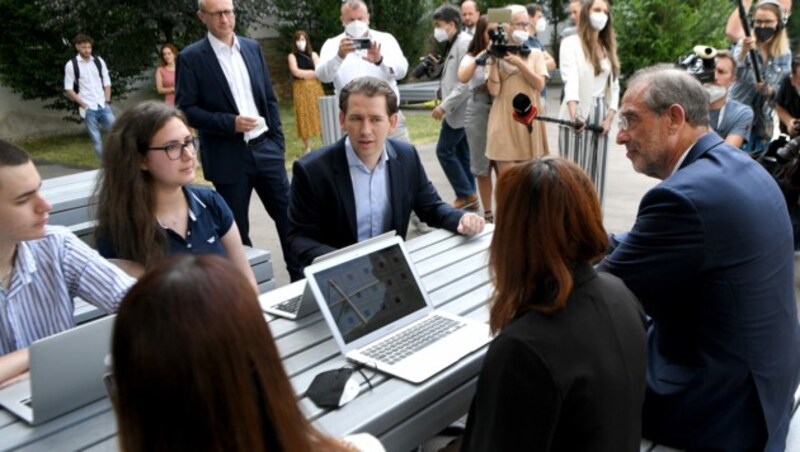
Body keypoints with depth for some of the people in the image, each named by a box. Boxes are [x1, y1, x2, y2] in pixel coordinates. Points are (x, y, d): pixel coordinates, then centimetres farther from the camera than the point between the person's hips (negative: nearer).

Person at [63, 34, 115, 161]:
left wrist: (107, 100, 1)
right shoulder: (71, 65, -1)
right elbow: (68, 90, 0)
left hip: (103, 106, 3)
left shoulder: (98, 61, 8)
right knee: (96, 139, 0)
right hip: (88, 108, -3)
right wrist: (82, 104, -7)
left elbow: (107, 83, 12)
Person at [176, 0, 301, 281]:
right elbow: (185, 109, -8)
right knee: (237, 228, 7)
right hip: (228, 157, -4)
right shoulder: (191, 57, -5)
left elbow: (269, 98, 13)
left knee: (289, 216, 7)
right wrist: (230, 123, -18)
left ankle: (301, 276, 21)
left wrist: (278, 141, 7)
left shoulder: (252, 48, 9)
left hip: (265, 148, 4)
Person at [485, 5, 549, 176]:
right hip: (505, 120, -2)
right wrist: (493, 62, -12)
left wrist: (519, 63, -12)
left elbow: (539, 84, -4)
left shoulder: (535, 54, 11)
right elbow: (494, 91, -5)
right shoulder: (496, 56, 5)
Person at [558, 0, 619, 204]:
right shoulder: (571, 43, -6)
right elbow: (570, 80, -21)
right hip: (577, 116, -5)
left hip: (600, 117, 6)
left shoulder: (609, 48, 13)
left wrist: (609, 117, 0)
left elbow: (614, 86, 13)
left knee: (596, 172, 7)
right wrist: (574, 115, -34)